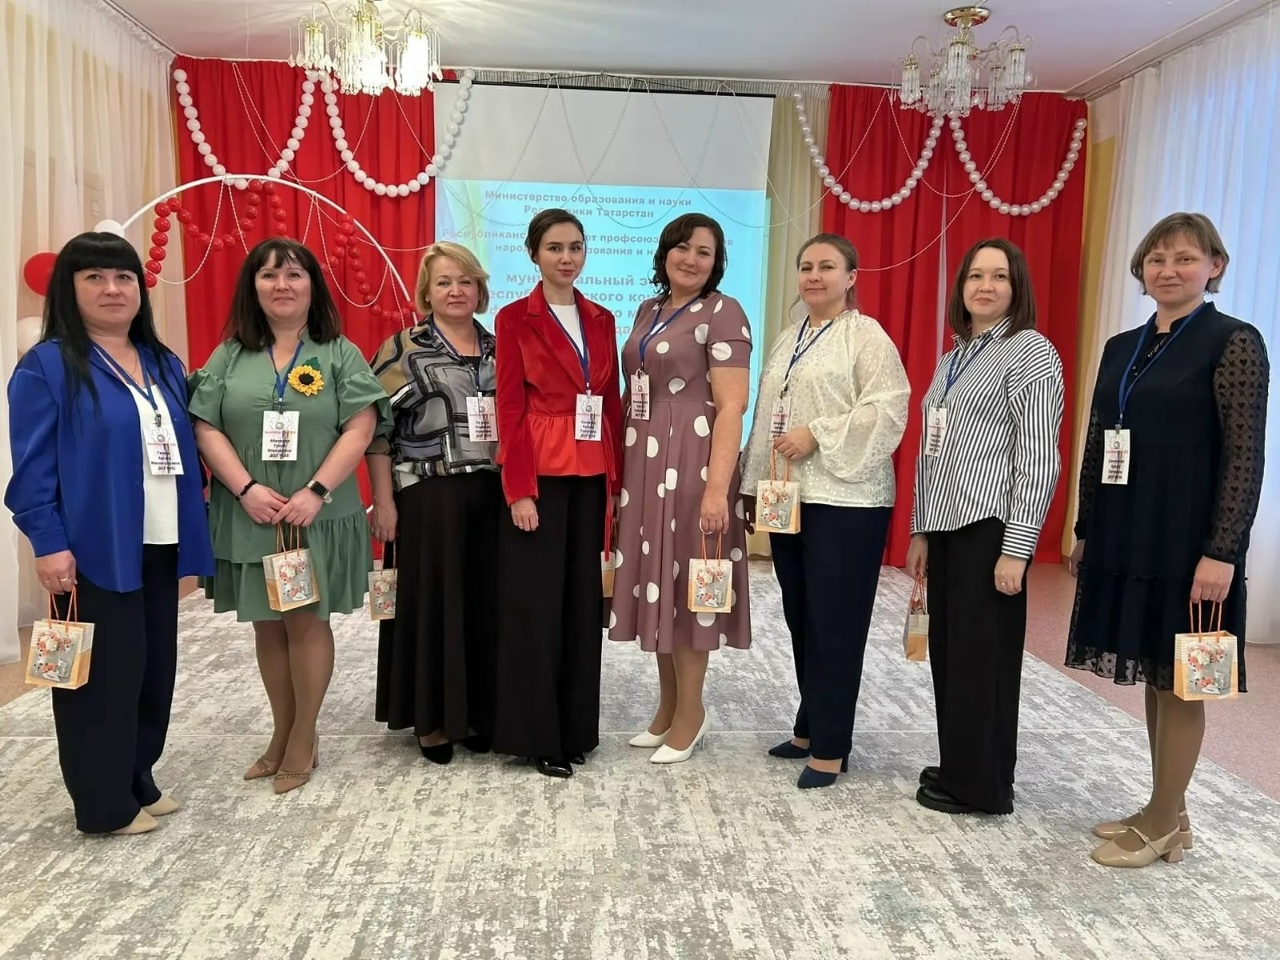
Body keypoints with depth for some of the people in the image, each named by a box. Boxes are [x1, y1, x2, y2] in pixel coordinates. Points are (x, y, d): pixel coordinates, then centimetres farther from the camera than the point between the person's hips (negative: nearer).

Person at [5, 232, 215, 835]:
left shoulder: (164, 364, 13)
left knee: (155, 668, 14)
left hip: (158, 546, 7)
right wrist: (49, 543, -17)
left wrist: (191, 534, 8)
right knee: (104, 673, 3)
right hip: (95, 549, -7)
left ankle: (138, 782, 30)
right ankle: (105, 804, 18)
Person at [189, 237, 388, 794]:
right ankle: (282, 734, 27)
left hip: (318, 515, -2)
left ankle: (304, 739, 19)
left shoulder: (339, 354, 1)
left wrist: (316, 492, -16)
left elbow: (360, 429, -7)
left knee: (307, 621, 3)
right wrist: (247, 488, -13)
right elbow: (206, 430, 1)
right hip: (249, 516, 3)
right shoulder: (229, 357, 7)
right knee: (267, 625, 12)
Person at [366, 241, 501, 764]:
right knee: (432, 602, 2)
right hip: (427, 497, -4)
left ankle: (476, 711, 22)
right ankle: (432, 718, 16)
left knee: (483, 601, 8)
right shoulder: (403, 348, -1)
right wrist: (383, 501, -11)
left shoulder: (497, 349, 12)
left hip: (489, 496, 4)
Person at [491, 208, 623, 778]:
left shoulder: (601, 320, 13)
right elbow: (510, 409, -7)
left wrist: (617, 477, 6)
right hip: (540, 475, -5)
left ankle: (576, 727, 23)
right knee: (535, 604, 1)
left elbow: (612, 402, 12)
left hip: (592, 477, 5)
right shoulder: (515, 319, -2)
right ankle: (536, 736, 13)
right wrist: (519, 491, -14)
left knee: (583, 599, 10)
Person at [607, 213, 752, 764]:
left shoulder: (723, 313, -7)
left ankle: (691, 713, 18)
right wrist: (619, 468, 12)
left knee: (685, 580, 1)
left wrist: (717, 486, -22)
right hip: (642, 462, 7)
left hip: (690, 462, -7)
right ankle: (668, 705, 27)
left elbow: (731, 407, -15)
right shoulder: (649, 311, 14)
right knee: (655, 579, 12)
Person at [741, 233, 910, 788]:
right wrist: (753, 485, 15)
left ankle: (829, 747, 8)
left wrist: (817, 435, -18)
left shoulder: (866, 336, -5)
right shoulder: (788, 340, 18)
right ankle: (810, 728, 26)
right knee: (801, 619, 13)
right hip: (788, 497, 7)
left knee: (834, 623, -2)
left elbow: (886, 411, -16)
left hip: (844, 501, -7)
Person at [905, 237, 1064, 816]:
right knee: (946, 651, 11)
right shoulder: (953, 357, 16)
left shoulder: (1032, 350, -6)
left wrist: (1017, 548, -17)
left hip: (989, 527, -7)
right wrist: (920, 530, 14)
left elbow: (1039, 456, -12)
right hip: (946, 526, 7)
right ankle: (954, 770, 26)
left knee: (981, 655, 1)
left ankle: (980, 786, 15)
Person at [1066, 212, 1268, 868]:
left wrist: (1222, 552, -17)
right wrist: (1085, 532, 14)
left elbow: (1246, 456, -12)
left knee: (1179, 679, 4)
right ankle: (1165, 813, 27)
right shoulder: (1121, 347, 12)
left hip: (1186, 544, -6)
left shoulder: (1234, 343, -7)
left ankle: (1163, 825, 18)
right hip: (1125, 540, 6)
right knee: (1152, 676, 13)